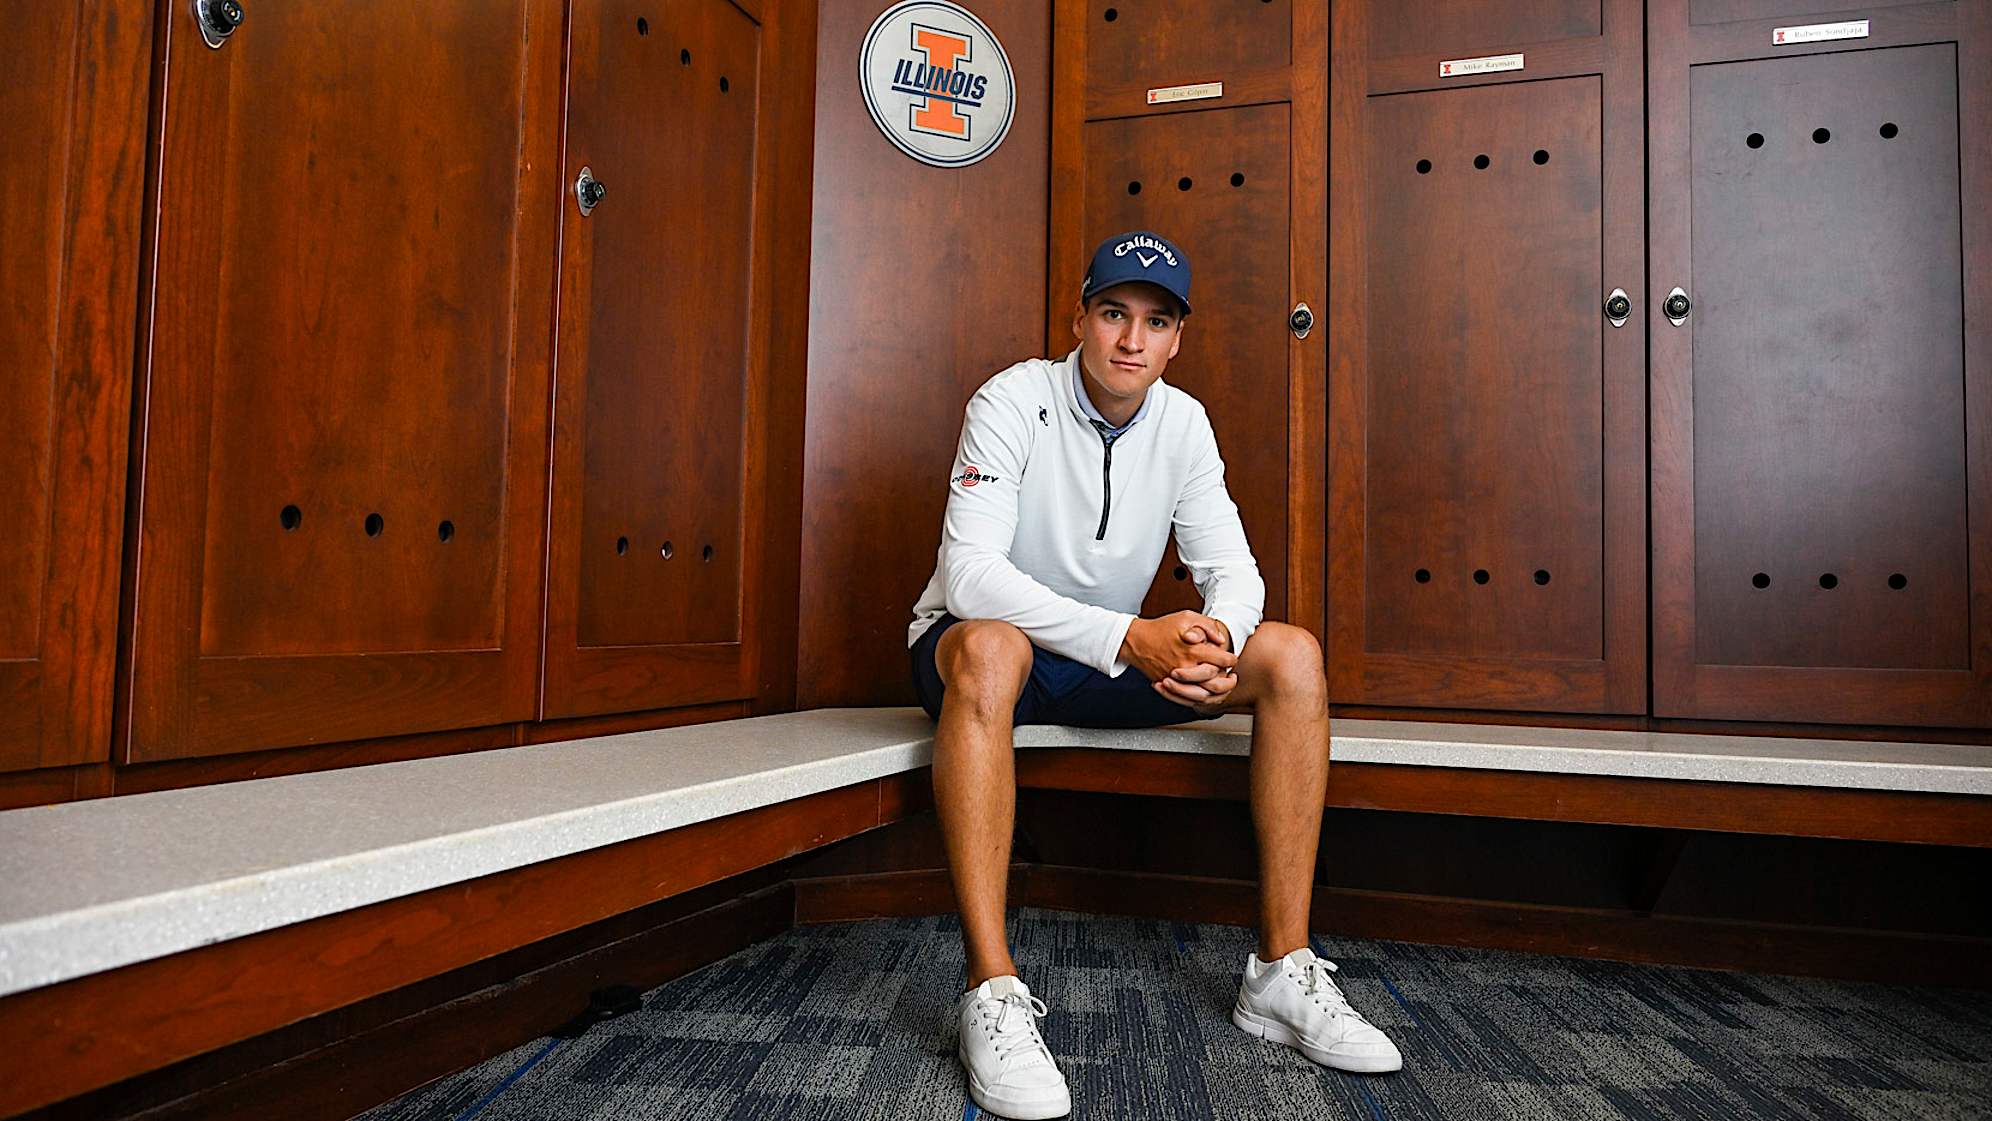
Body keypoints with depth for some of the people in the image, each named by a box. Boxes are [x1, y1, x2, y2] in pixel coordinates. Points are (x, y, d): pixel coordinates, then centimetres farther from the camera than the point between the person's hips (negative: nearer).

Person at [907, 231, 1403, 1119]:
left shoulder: (1182, 422, 0)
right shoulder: (1013, 402, -16)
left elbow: (1231, 565, -2)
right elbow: (970, 573, -27)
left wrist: (1219, 638, -27)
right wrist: (1129, 639, -36)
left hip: (1111, 658, 5)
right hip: (974, 642, -5)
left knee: (1292, 655, -13)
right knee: (988, 648, -41)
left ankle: (1282, 972, -12)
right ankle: (993, 995, -37)